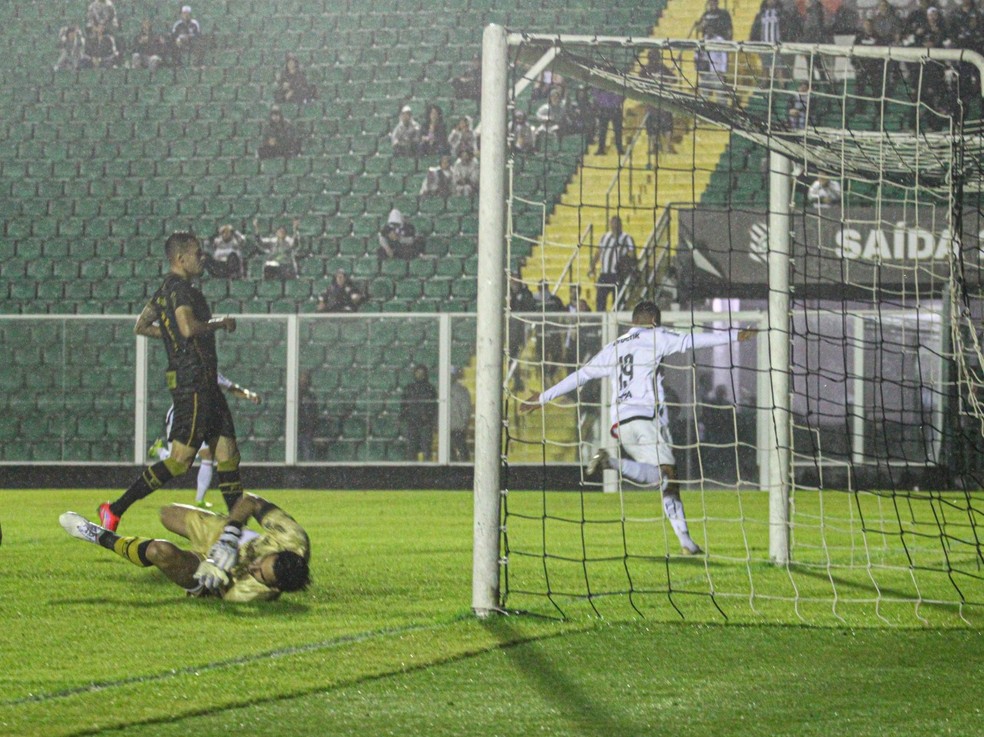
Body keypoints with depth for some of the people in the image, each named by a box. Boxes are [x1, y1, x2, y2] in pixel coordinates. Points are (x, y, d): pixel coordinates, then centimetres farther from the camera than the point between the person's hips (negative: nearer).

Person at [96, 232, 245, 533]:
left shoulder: (166, 289, 17)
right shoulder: (179, 288, -14)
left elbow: (141, 327, 25)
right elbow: (189, 327, -29)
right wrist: (220, 323, -13)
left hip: (204, 383, 11)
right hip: (194, 381, -11)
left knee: (228, 454, 9)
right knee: (180, 460, -11)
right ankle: (115, 510, -7)